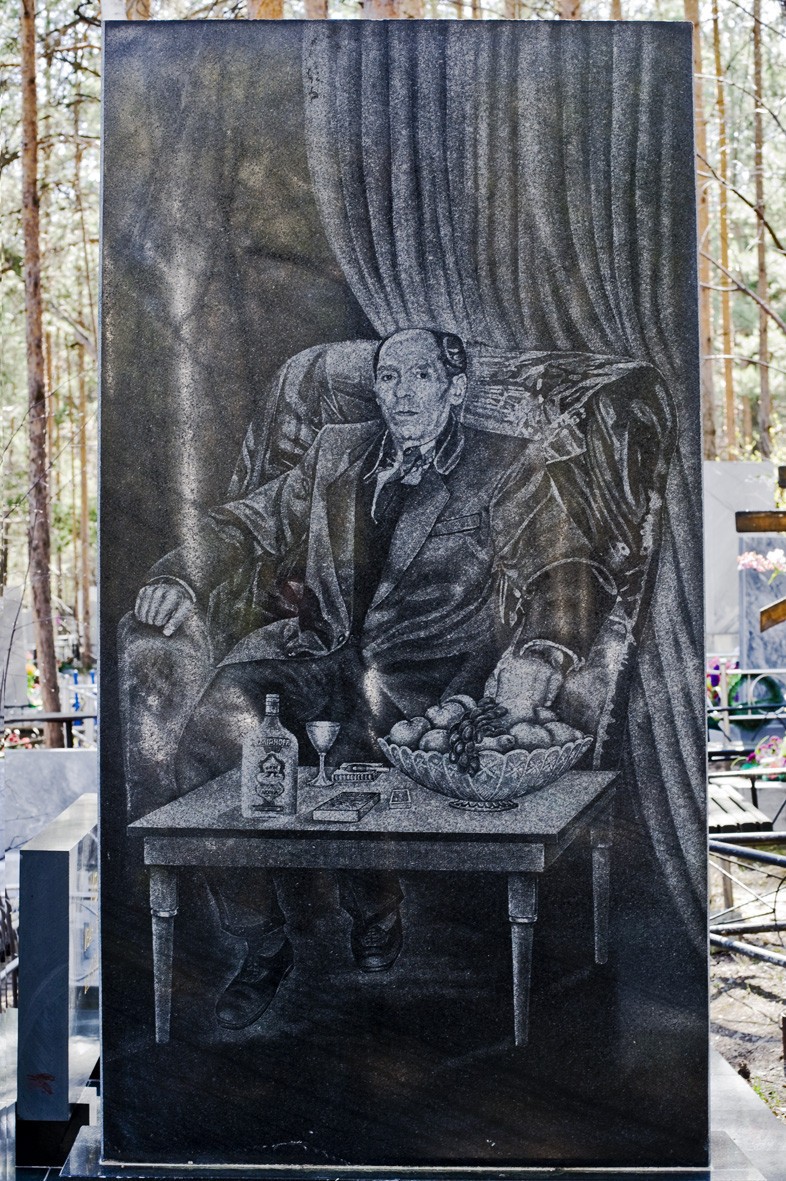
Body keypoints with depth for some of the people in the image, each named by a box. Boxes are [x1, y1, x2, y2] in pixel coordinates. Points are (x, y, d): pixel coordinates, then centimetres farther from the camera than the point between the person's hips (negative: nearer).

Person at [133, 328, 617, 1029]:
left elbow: (571, 571, -1)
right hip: (307, 646, 4)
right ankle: (263, 945, -2)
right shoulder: (337, 453, 21)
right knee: (210, 748, -23)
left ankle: (375, 907, 4)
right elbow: (250, 523, 22)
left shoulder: (508, 468, 10)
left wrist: (538, 656, -22)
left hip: (417, 664, -3)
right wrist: (181, 577, 1)